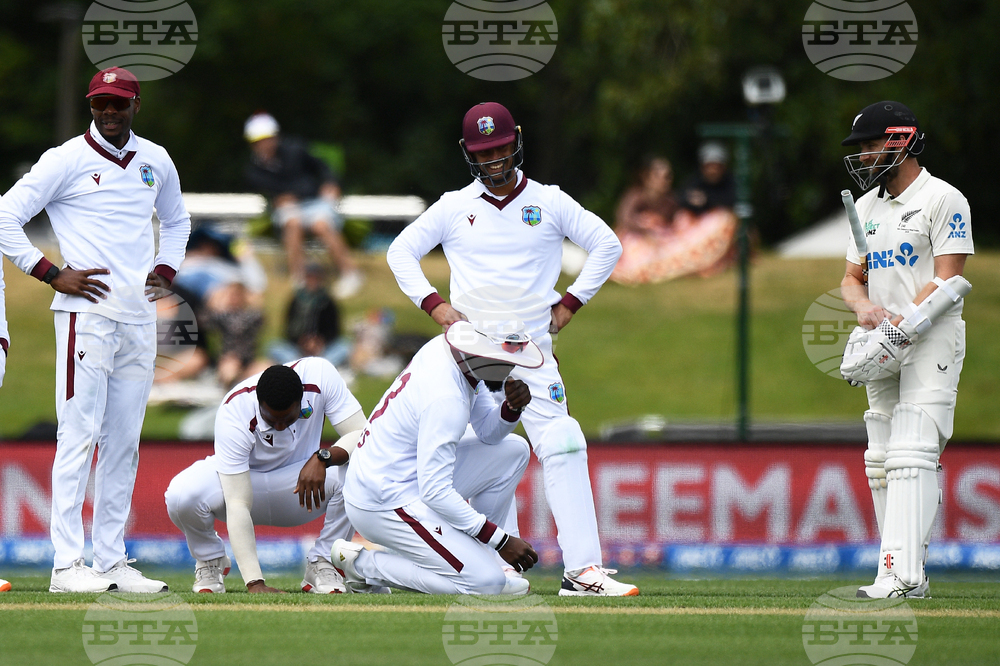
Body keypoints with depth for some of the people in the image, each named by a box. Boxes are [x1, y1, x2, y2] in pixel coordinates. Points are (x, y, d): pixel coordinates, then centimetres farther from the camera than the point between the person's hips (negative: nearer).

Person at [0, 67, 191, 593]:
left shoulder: (156, 162, 14)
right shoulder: (67, 160, -4)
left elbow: (176, 220, 33)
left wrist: (166, 269, 15)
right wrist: (52, 274, -12)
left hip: (139, 320, 6)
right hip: (87, 314, -6)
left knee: (124, 445, 7)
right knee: (79, 437, -11)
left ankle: (112, 561, 11)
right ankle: (67, 565, -12)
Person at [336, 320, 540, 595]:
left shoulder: (443, 348, 1)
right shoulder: (446, 397, -28)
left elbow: (488, 432, 13)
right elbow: (435, 492, -27)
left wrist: (513, 407, -10)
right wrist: (500, 540, -24)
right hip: (386, 505, -10)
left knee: (512, 451, 10)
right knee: (488, 582, -14)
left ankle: (490, 559, 14)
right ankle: (365, 565, -3)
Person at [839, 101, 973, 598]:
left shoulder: (942, 200, -7)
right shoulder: (866, 207, 17)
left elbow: (945, 282, -13)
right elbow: (852, 279, 18)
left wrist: (900, 326, -23)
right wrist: (864, 306, -5)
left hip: (933, 339, -8)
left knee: (910, 455, -19)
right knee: (881, 463, 6)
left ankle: (903, 574, -27)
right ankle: (906, 572, 11)